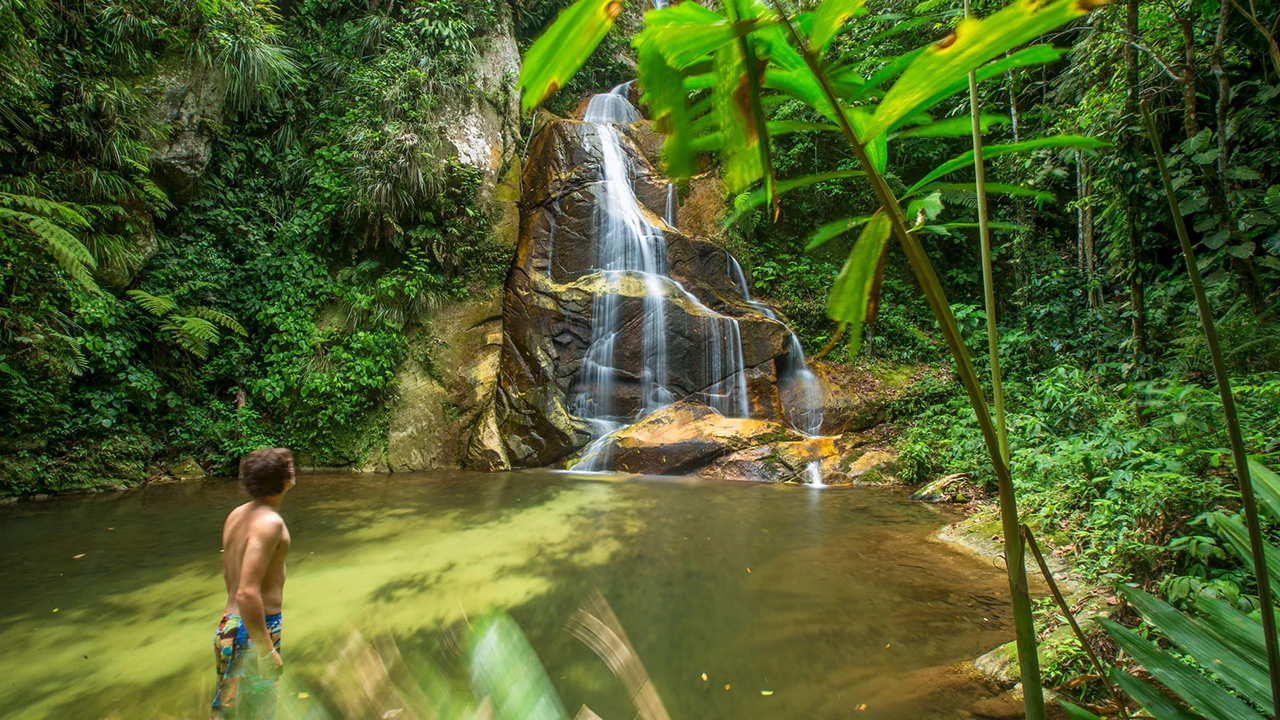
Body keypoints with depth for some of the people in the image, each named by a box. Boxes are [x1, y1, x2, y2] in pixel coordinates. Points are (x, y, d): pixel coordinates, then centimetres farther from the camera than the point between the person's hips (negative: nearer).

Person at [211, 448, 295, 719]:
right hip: (254, 632, -8)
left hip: (230, 624, 8)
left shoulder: (237, 514, 4)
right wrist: (266, 651, -23)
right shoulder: (269, 522, -24)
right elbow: (247, 593, -29)